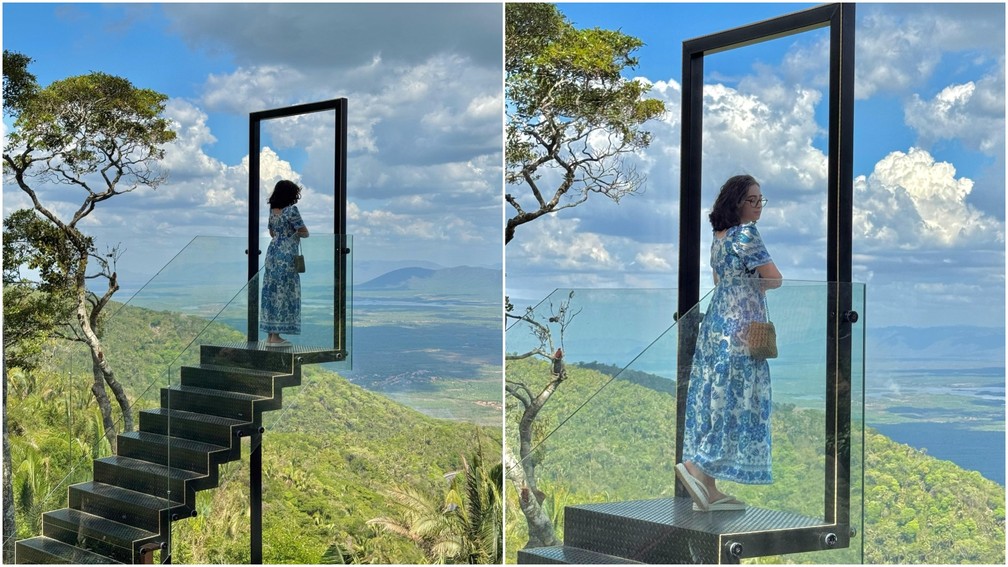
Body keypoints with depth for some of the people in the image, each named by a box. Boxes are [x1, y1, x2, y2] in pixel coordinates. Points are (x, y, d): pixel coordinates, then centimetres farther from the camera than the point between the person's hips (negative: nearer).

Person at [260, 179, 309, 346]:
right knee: (284, 293, -4)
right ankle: (276, 336, -5)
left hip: (272, 251, 8)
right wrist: (296, 232, 9)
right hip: (287, 255, -8)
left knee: (272, 292, 9)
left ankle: (270, 335, 12)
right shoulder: (292, 210, -13)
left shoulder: (272, 210, 9)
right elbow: (304, 233, -11)